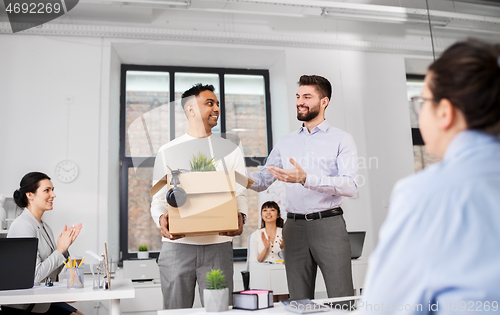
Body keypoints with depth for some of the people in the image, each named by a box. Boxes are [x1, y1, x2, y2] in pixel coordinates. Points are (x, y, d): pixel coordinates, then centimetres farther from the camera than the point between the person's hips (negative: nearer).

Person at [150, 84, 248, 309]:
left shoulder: (230, 150, 12)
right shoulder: (167, 152, 10)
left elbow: (240, 194, 8)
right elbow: (158, 199, 8)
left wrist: (240, 217, -13)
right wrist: (161, 218, -13)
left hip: (218, 244, 0)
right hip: (177, 244, 0)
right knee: (176, 310, 6)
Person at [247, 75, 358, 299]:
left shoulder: (341, 140, 1)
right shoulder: (285, 143, 14)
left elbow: (350, 186, -12)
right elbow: (263, 180, 13)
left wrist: (306, 179, -25)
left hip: (328, 225, -3)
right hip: (294, 227, 4)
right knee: (299, 303, 10)